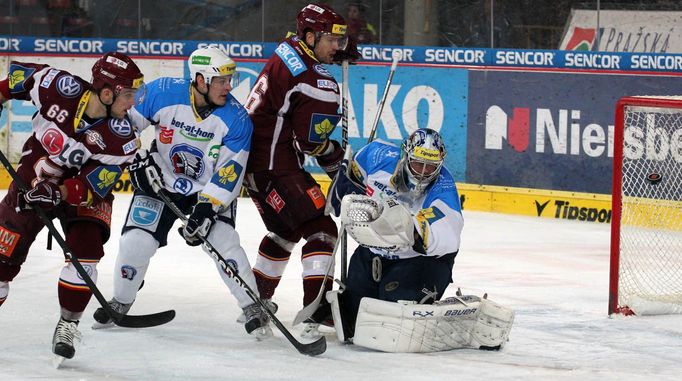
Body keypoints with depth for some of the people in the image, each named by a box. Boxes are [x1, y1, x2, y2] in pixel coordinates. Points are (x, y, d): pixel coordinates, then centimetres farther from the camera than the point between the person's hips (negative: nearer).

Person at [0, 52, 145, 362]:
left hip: (83, 188, -1)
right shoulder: (58, 87, -24)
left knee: (85, 253, -17)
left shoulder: (121, 135, -24)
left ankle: (68, 325, -2)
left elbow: (96, 183, -26)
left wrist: (60, 194, -39)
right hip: (35, 176, 1)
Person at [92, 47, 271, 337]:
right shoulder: (162, 93, -21)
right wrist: (138, 160, -14)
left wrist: (206, 209, -26)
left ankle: (253, 309, -3)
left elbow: (229, 173, -20)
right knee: (136, 242, -7)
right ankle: (120, 304, 19)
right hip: (160, 181, 1)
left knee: (224, 243, -19)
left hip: (211, 188, -1)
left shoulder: (237, 119, -21)